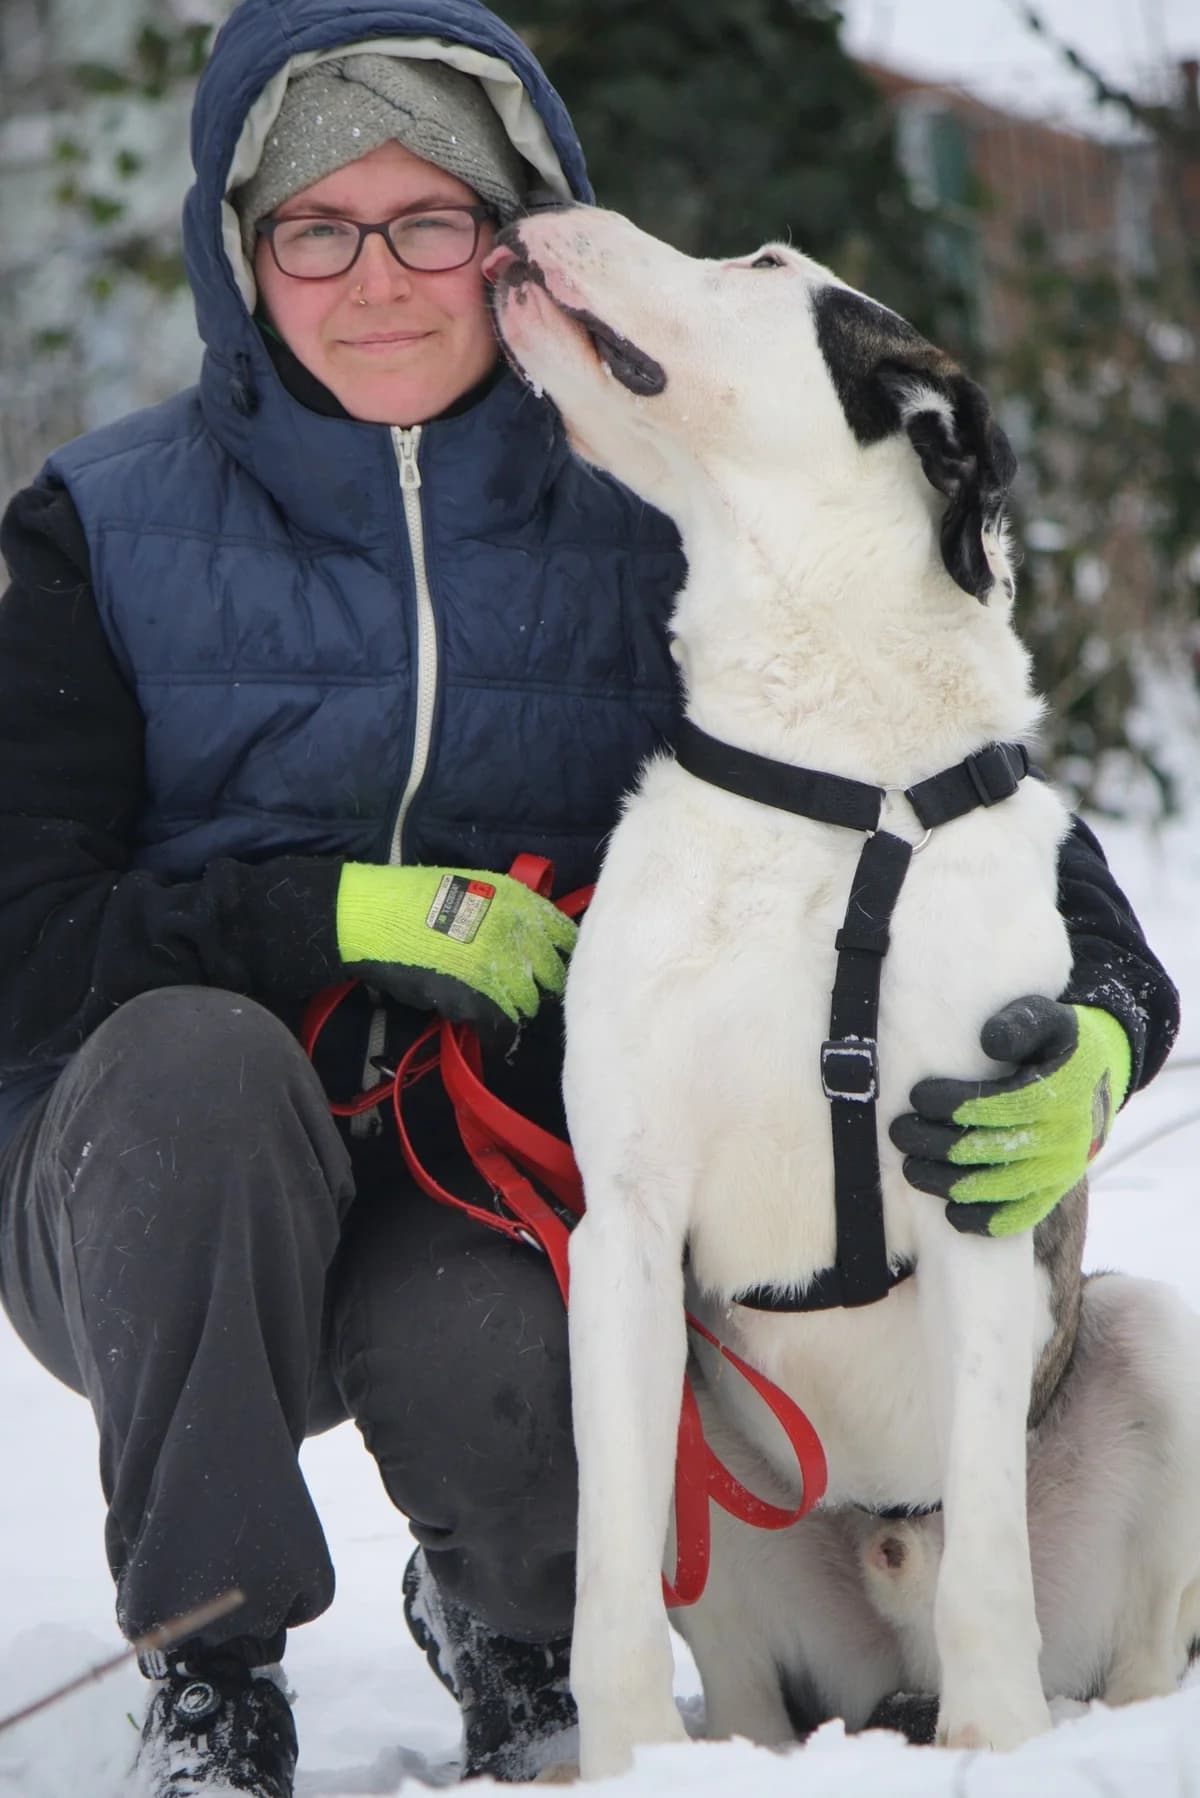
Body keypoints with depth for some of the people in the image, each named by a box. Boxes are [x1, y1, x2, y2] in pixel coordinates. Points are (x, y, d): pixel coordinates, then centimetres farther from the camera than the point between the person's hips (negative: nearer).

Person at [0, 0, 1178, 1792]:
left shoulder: (642, 531, 3)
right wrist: (347, 916, -17)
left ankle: (512, 1619, 6)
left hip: (517, 1176, 0)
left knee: (483, 1361, -33)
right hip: (166, 1219, 0)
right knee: (190, 1051, -33)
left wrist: (1098, 1021, -20)